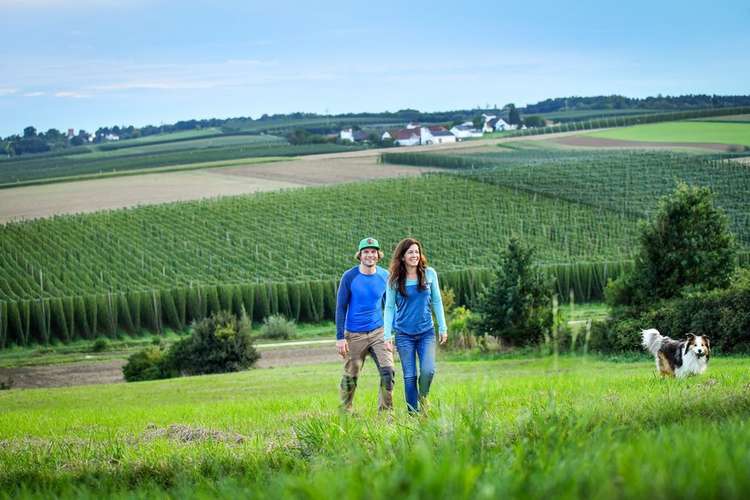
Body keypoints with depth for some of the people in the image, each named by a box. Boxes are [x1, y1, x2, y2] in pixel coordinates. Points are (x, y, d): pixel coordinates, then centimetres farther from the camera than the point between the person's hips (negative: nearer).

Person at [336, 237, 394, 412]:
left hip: (379, 332, 2)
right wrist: (340, 337, -8)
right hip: (354, 335, -2)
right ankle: (345, 412, 24)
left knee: (388, 371, -13)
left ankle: (385, 411, -3)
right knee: (350, 377, 6)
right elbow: (341, 308, -3)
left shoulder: (385, 276, 1)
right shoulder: (349, 277, -6)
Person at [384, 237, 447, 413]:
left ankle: (423, 399, 14)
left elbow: (437, 301, 7)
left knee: (428, 370, -15)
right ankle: (413, 413, 11)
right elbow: (389, 308, 1)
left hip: (427, 332, 0)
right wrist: (387, 336, -4)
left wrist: (443, 328, 5)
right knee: (410, 376, 0)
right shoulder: (395, 279, -4)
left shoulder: (429, 273, -1)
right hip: (404, 334, 0)